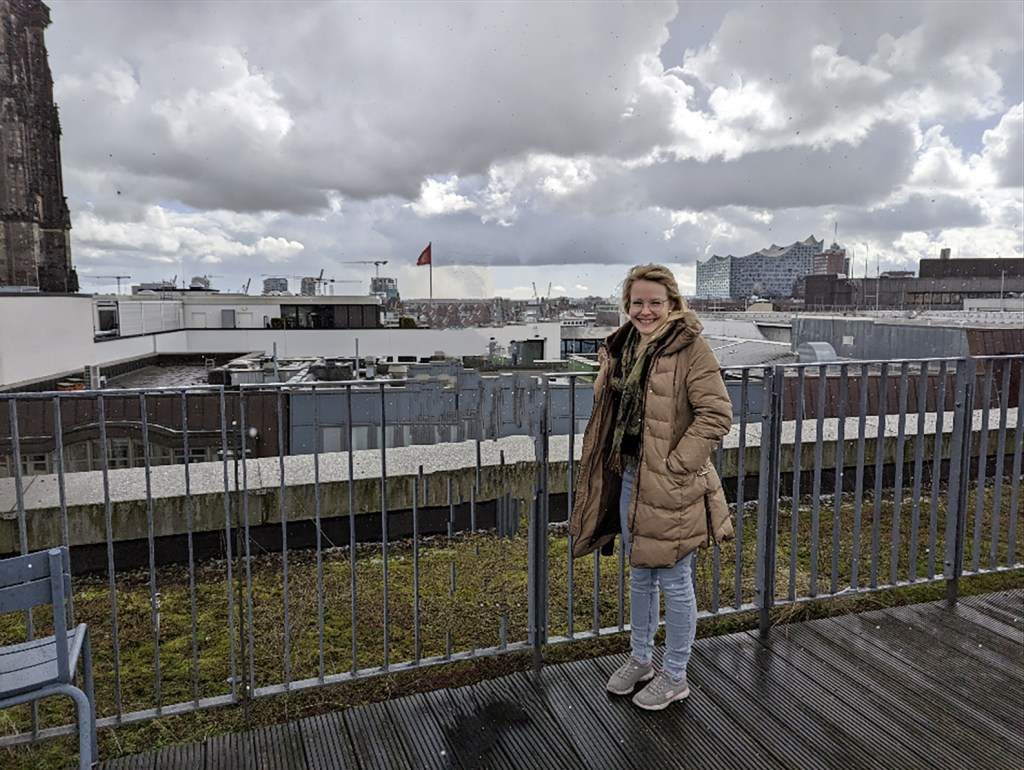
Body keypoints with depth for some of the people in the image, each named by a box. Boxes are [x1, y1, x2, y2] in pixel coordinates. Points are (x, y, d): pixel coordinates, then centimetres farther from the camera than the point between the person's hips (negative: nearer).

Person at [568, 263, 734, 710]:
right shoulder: (621, 346, 7)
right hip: (628, 478, 7)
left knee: (674, 582, 8)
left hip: (670, 486, -7)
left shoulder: (690, 347, -15)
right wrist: (615, 465, 10)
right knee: (640, 576, 22)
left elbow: (716, 415, -18)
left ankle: (674, 676, 29)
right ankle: (640, 659, 41)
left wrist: (676, 465, -18)